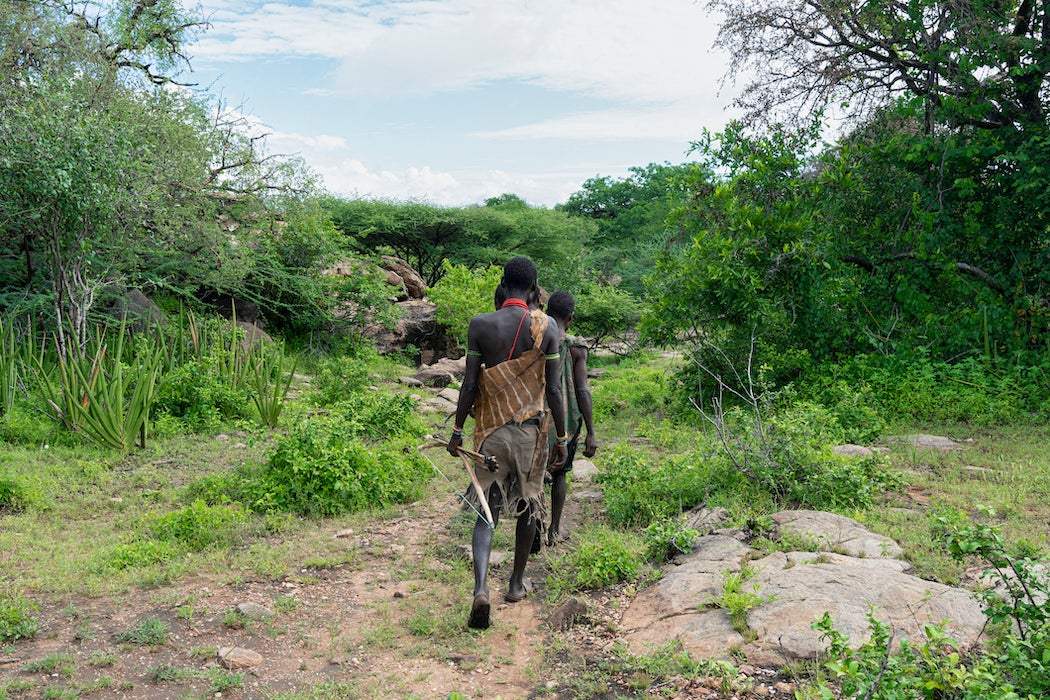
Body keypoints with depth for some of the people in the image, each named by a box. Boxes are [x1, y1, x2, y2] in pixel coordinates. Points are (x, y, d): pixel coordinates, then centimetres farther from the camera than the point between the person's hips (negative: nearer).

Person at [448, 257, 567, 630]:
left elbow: (469, 385, -4)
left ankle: (481, 588, -12)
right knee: (527, 506, 16)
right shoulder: (546, 328, -6)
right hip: (531, 429, 0)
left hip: (491, 429, 0)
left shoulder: (480, 325, -5)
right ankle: (516, 584, 30)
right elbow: (555, 390, -5)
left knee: (487, 508, 6)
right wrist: (561, 438, 5)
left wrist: (457, 431, 7)